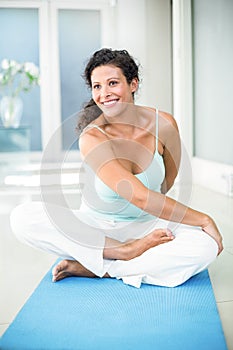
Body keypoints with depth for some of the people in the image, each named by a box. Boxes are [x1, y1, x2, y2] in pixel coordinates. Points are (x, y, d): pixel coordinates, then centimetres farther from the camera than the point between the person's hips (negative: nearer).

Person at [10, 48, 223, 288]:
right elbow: (140, 196, -29)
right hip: (94, 227, -2)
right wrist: (204, 220, -24)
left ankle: (91, 268, -20)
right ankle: (126, 251, -24)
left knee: (206, 247, -28)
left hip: (144, 227, 2)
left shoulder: (164, 125, -10)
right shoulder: (91, 138, -21)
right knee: (22, 218, -25)